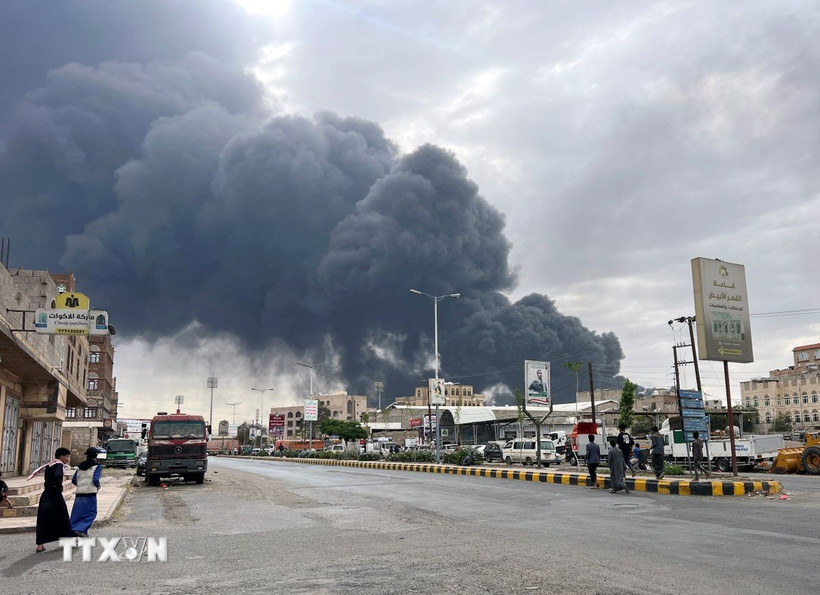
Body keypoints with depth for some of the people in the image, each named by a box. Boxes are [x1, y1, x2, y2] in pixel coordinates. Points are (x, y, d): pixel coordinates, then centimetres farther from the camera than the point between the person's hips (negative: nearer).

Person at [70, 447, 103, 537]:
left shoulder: (80, 466, 14)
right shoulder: (97, 466, -2)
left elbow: (73, 480, 12)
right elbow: (95, 479, -13)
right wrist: (98, 486, 7)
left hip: (79, 493, 5)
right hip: (90, 493, -5)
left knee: (77, 513, 13)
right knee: (91, 513, 1)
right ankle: (80, 529, -15)